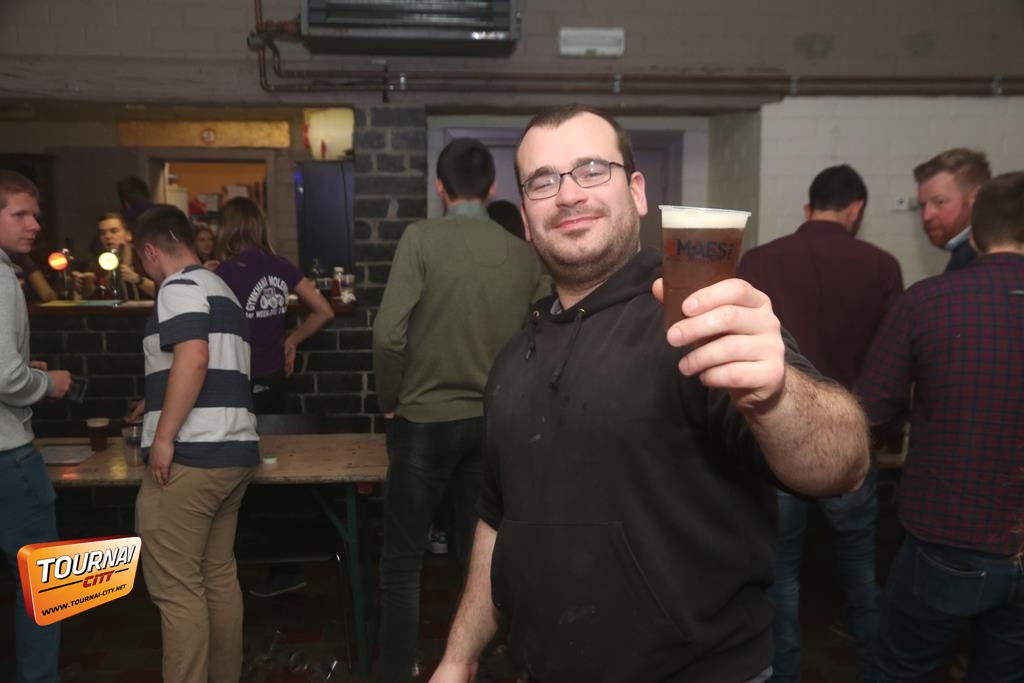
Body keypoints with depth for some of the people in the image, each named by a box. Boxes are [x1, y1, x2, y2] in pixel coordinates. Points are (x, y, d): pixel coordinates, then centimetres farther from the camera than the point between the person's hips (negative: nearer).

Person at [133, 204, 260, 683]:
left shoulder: (180, 286, -6)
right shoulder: (220, 289, 22)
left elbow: (193, 359, -22)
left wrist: (164, 437, -19)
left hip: (189, 456, -9)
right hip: (233, 451, 9)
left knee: (176, 589, -1)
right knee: (219, 576, 16)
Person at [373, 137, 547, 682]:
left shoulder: (422, 237, -10)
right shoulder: (523, 255, 0)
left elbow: (389, 334, -17)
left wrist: (390, 400, -2)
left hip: (426, 418, -3)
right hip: (494, 421, 4)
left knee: (402, 558, 11)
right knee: (480, 552, 16)